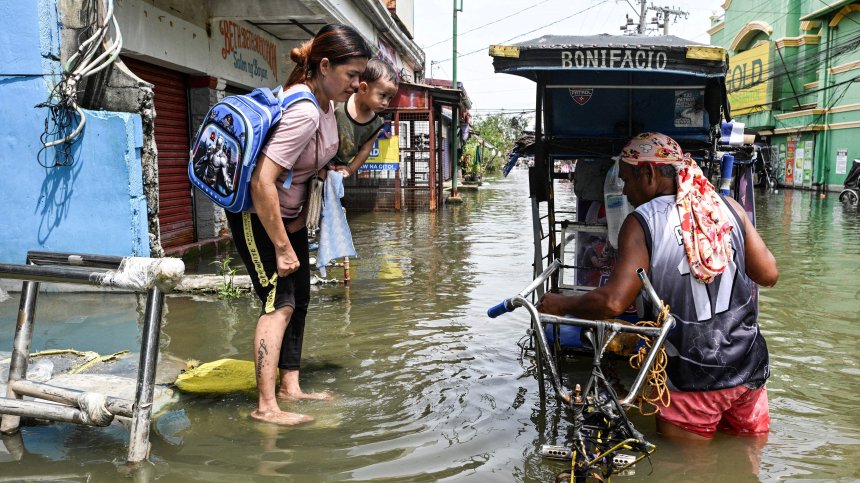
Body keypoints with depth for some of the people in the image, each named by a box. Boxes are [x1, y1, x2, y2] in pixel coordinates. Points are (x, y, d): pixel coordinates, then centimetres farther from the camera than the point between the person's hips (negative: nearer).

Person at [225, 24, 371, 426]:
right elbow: (262, 182, -33)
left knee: (298, 299, 10)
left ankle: (290, 388, 21)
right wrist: (282, 246, -26)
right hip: (257, 214, -9)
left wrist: (303, 214, 10)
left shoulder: (325, 102, 0)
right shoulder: (303, 112, -29)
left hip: (291, 211, 9)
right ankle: (266, 406, -8)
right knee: (280, 301, -13)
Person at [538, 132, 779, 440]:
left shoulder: (642, 224, -14)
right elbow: (768, 275, 3)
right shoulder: (729, 208, -1)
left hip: (692, 382, -5)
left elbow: (613, 302, -22)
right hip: (749, 369, 5)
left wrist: (561, 304, -6)